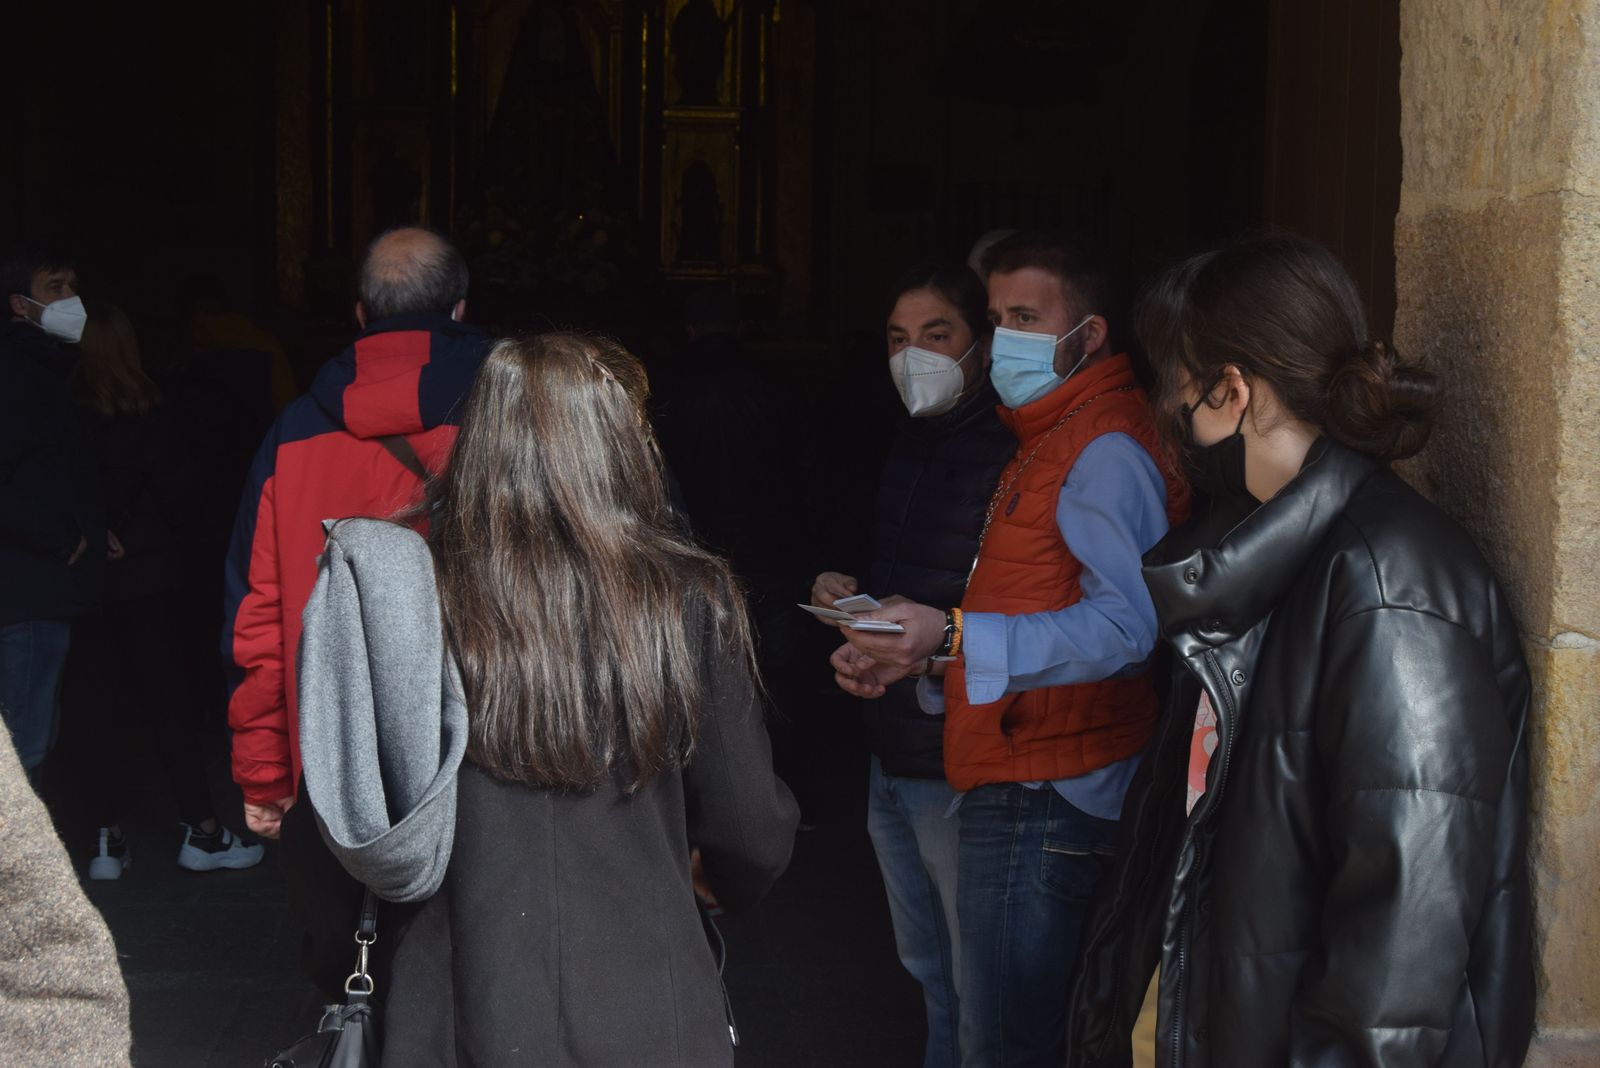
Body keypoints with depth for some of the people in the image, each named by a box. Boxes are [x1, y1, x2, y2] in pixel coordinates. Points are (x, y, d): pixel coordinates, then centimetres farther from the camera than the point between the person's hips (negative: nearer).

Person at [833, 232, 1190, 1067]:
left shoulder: (1108, 450, -13)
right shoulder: (1045, 444, 22)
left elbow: (1127, 627, -27)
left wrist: (955, 637, -32)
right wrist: (916, 656, 10)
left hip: (1045, 803, -10)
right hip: (1016, 792, 11)